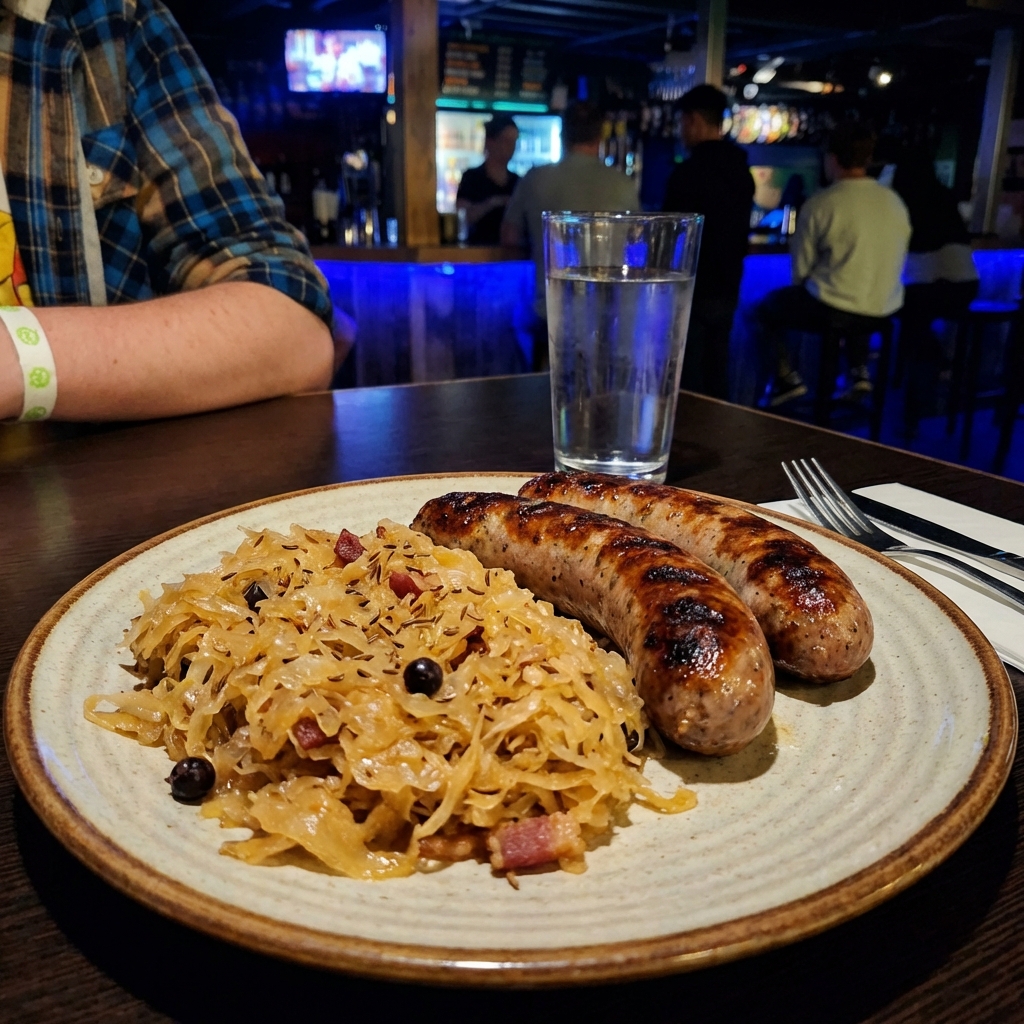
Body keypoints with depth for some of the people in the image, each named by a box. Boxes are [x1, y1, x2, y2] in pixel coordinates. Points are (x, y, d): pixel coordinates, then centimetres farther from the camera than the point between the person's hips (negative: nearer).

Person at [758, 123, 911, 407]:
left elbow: (800, 269, -6)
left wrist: (805, 288, 16)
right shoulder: (895, 201, 3)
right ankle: (859, 372, 26)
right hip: (885, 310, 6)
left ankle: (785, 376, 11)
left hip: (832, 309, -5)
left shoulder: (820, 203, -12)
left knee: (768, 305, 20)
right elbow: (890, 261, 12)